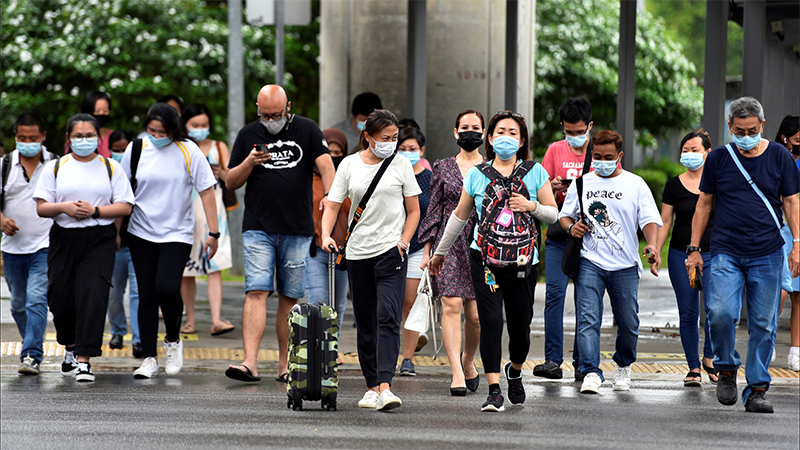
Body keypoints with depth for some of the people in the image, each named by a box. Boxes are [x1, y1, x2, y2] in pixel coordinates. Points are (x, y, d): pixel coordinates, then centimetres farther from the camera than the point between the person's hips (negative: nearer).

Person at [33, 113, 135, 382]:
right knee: (60, 298, 3)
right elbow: (41, 207, 4)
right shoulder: (55, 168, 8)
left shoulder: (110, 168, 7)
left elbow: (125, 207, 2)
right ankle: (71, 347, 31)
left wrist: (95, 211, -12)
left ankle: (84, 360, -12)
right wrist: (64, 207, -15)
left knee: (92, 297, -13)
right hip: (64, 238, 2)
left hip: (100, 240, -2)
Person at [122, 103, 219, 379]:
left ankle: (173, 340, 8)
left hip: (177, 234, -2)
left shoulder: (188, 151, -5)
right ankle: (149, 358, 11)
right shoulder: (136, 149, 0)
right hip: (141, 234, 2)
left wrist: (213, 233, -5)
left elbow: (206, 191, -2)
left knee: (167, 288, -19)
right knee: (147, 294, 2)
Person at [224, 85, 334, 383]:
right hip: (258, 229, 0)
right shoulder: (248, 135, 8)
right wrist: (249, 163, -10)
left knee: (290, 298, 5)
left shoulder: (307, 130, 5)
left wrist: (329, 195, -25)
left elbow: (325, 165, -6)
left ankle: (285, 365, 13)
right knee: (257, 292, -12)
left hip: (297, 229, 0)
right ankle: (250, 363, -18)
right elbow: (230, 182, 10)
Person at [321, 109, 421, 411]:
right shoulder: (349, 165, 5)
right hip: (358, 251, 2)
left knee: (388, 318, -16)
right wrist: (326, 234, -13)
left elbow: (413, 210, 7)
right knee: (365, 323, 8)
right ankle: (372, 387, 19)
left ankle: (385, 387, -24)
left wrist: (403, 242, -6)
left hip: (391, 250, -2)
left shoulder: (401, 164, 3)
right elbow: (332, 205, 4)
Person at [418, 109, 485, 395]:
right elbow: (434, 210, 9)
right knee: (451, 305, -14)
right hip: (449, 243, 0)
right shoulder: (443, 168, 9)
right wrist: (427, 250, 4)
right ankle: (457, 373, -16)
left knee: (476, 314, -2)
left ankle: (468, 360, 26)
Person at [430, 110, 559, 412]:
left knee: (520, 328, 4)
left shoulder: (535, 172, 4)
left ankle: (515, 371, 35)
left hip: (522, 259, 0)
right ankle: (494, 391, -10)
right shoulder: (476, 175, 6)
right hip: (485, 258, 0)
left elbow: (553, 214, 7)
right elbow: (459, 216, 17)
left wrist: (531, 206, -13)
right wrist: (440, 251, 24)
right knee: (491, 321, -12)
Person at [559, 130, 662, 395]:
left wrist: (652, 245, -21)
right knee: (588, 319, -14)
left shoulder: (635, 184, 6)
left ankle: (623, 365, 30)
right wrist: (571, 227, -5)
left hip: (625, 265, 0)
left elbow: (649, 219, -2)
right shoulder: (581, 183, 11)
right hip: (589, 262, 0)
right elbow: (565, 214, 19)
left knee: (628, 323, 5)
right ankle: (591, 373, -17)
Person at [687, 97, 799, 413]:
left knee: (763, 324, 0)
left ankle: (757, 390, 8)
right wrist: (694, 249, 8)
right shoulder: (718, 159, 6)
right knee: (720, 313, -18)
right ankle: (727, 368, 7)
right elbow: (703, 205, 12)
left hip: (767, 254, 0)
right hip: (726, 253, 0)